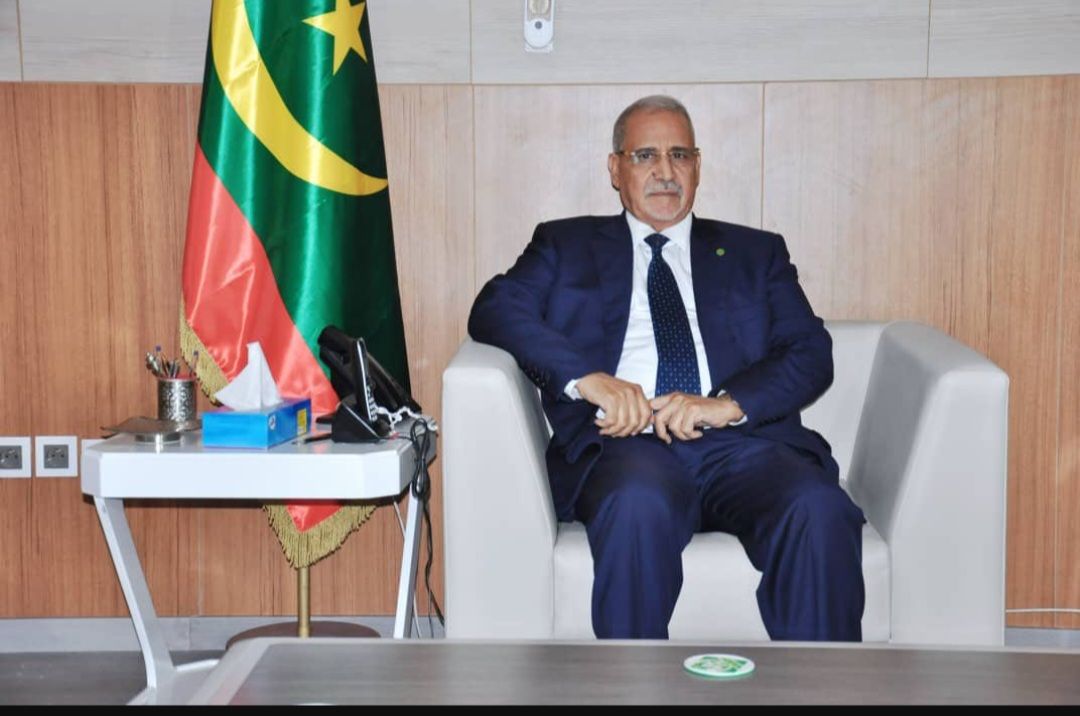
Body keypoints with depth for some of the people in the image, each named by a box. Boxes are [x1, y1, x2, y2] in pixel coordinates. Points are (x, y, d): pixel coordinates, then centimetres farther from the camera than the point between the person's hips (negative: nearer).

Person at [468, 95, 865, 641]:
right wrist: (585, 377, -13)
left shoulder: (755, 253, 26)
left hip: (741, 441, 2)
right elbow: (495, 309, 5)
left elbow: (811, 352, 11)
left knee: (820, 512, -31)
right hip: (625, 440, -1)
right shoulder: (566, 244, 23)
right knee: (638, 506, -37)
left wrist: (729, 403, -10)